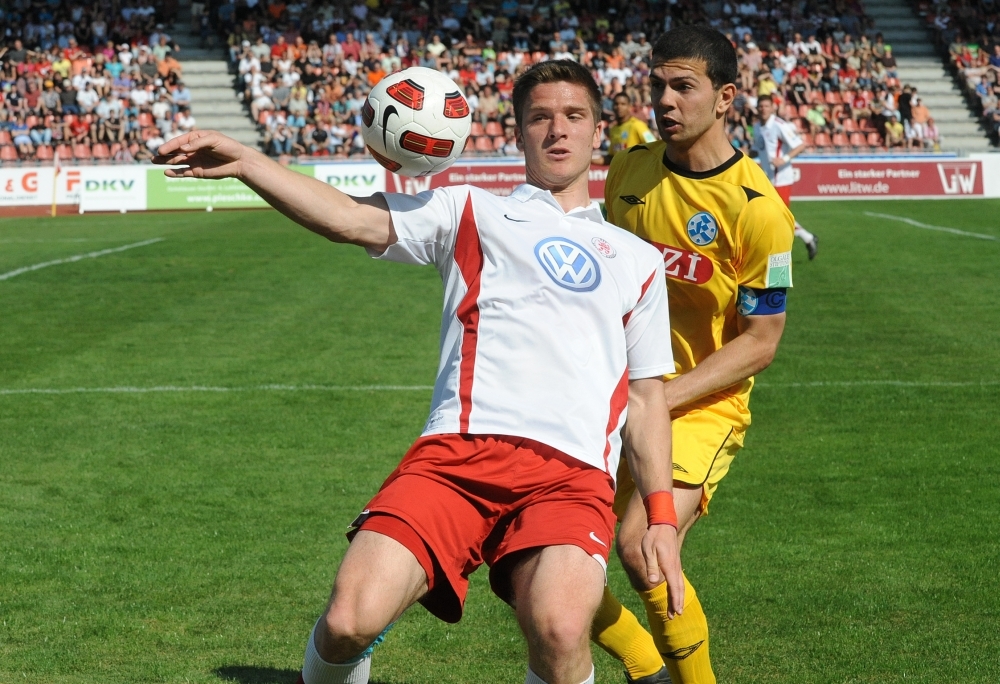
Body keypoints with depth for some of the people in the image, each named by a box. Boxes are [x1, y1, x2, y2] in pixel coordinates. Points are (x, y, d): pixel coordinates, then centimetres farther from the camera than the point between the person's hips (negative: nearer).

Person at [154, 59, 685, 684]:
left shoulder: (638, 260, 26)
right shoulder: (471, 212, 21)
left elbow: (647, 398, 25)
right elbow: (352, 219, 8)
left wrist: (661, 518, 15)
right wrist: (246, 162, -7)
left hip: (573, 473, 0)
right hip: (458, 451, 0)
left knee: (559, 630, -31)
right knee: (349, 622, -21)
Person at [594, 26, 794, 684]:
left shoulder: (758, 210, -16)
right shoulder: (630, 168, 2)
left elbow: (760, 342, -12)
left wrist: (663, 397, -18)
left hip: (703, 407, -6)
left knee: (639, 545, -26)